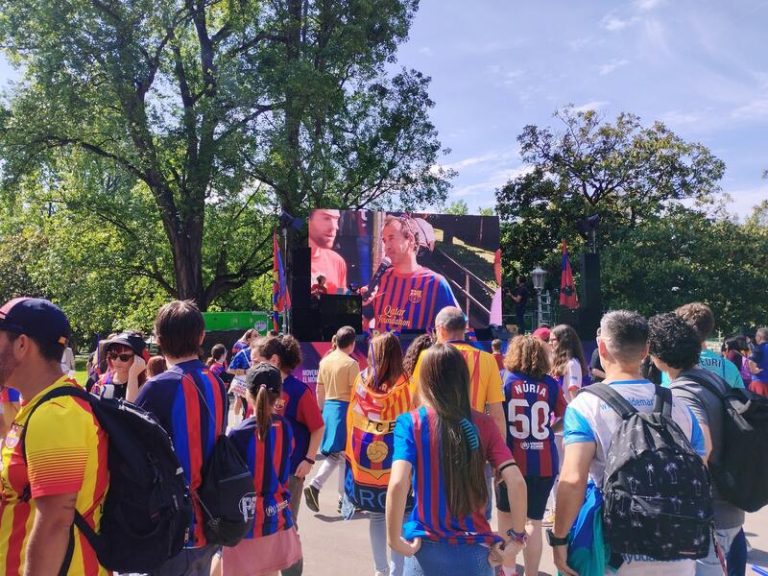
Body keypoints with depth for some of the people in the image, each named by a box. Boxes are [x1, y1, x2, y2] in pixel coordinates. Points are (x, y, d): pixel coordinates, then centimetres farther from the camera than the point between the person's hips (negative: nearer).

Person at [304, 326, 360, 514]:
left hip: (329, 408, 7)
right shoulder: (351, 364, -12)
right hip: (345, 409, -6)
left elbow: (320, 389, 12)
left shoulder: (325, 361, 7)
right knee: (345, 456, 4)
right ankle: (344, 500, 11)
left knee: (334, 454, 16)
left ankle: (314, 486, 1)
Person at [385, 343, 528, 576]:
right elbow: (516, 482, -11)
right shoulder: (483, 424, -4)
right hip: (475, 551, 1)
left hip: (426, 549, -1)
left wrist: (394, 539, -10)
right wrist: (518, 537, 0)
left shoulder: (411, 422, -10)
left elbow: (398, 483, -22)